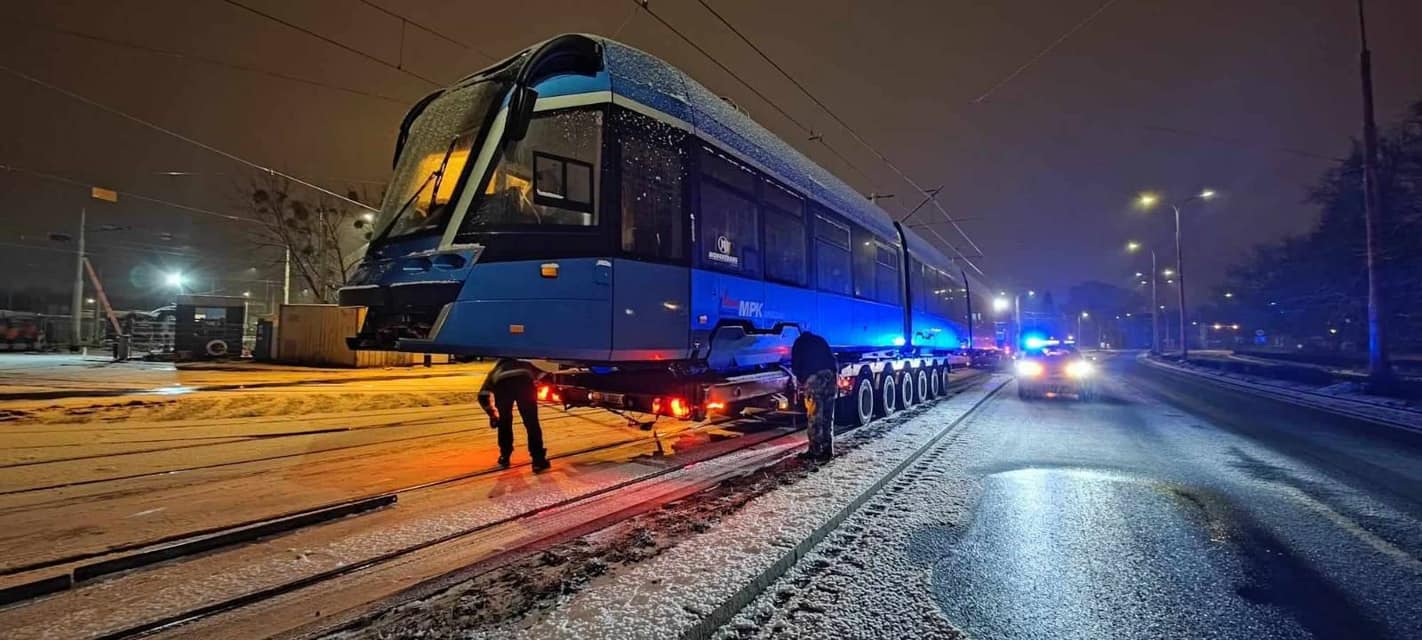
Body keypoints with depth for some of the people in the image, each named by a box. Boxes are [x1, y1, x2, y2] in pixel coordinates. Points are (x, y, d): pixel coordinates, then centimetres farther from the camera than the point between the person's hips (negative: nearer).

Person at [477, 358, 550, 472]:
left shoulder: (495, 371, 41)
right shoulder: (525, 365, 45)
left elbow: (483, 395, 27)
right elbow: (541, 375, 28)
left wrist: (492, 414, 34)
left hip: (502, 384, 1)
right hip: (524, 381, 0)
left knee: (504, 423, 23)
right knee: (532, 423, 10)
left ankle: (504, 457, 34)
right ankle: (538, 460, 10)